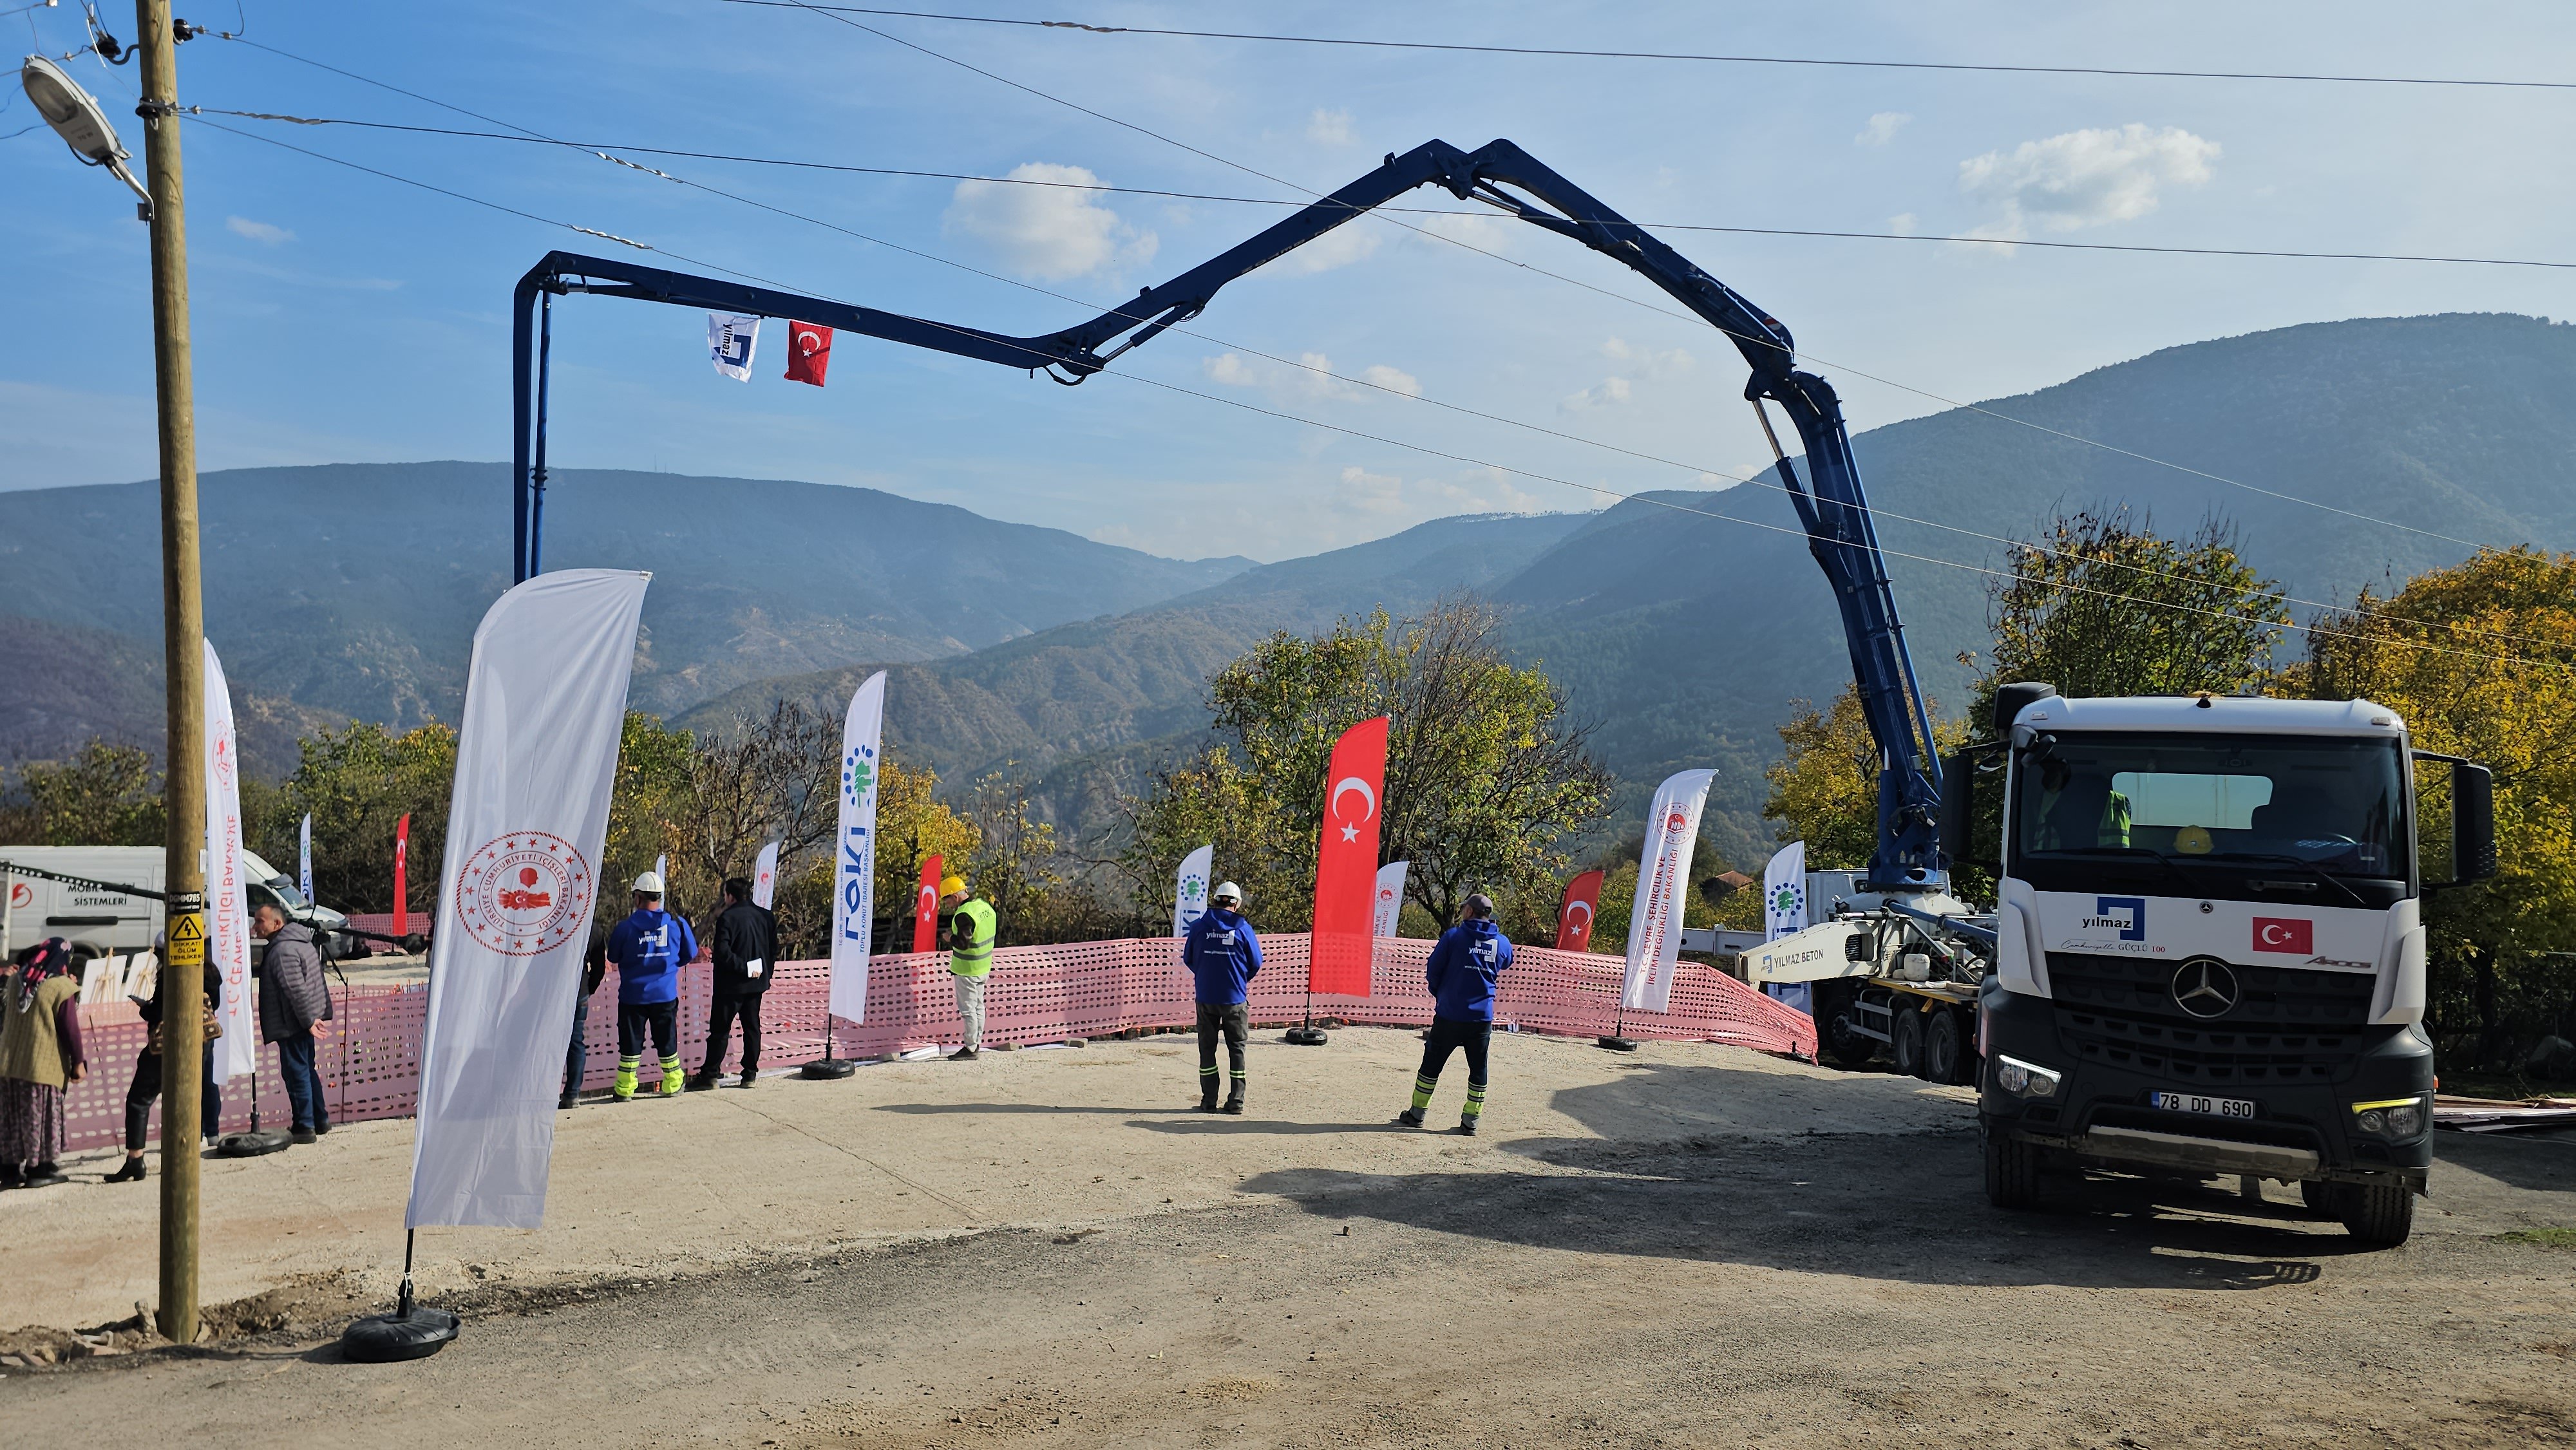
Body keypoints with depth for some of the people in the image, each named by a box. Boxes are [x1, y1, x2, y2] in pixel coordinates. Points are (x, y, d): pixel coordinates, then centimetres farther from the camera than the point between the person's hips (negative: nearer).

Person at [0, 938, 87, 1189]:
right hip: (43, 1065, -6)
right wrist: (79, 1062, -3)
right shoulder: (61, 989, -13)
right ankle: (39, 1170, 8)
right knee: (41, 1118, 3)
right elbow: (70, 1029, -12)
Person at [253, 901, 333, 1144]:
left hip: (292, 1024, -11)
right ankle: (319, 1120, 25)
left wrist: (308, 1019, -23)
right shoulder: (300, 941, 14)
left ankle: (304, 1127, -3)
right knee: (307, 1070, 18)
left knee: (296, 1072, -5)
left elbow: (297, 990, -24)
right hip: (304, 1021, 11)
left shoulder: (282, 950, -19)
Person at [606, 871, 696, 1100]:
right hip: (665, 995, 2)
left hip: (632, 997, -2)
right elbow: (689, 956, 6)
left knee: (631, 1044, 7)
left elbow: (613, 958, 3)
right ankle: (672, 1085, 21)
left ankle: (625, 1090, 11)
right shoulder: (677, 924, -6)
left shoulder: (625, 927, -11)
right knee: (667, 1042, 13)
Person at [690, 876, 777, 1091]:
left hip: (731, 985, -6)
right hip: (757, 984, 6)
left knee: (720, 1029, 0)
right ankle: (751, 1073, 13)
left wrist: (743, 966, -15)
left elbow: (723, 952, -22)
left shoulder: (727, 918, -13)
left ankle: (709, 1075, 2)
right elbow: (774, 949, 10)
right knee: (752, 1027, 12)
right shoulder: (766, 916, 5)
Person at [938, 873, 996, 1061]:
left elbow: (963, 943, -28)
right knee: (979, 1006, 16)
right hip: (984, 966, 9)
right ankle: (977, 1043, 24)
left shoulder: (964, 915, -24)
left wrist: (949, 937, -11)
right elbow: (998, 925, 18)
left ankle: (970, 1049, 3)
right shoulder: (985, 906, 3)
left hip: (967, 969, -9)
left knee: (968, 1009, -2)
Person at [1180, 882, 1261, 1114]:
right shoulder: (1243, 929, -5)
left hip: (1205, 997, 1)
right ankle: (1236, 1102, 6)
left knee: (1207, 1046, 11)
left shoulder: (1199, 926, -1)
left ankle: (1209, 1101, 10)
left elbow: (1188, 959, 7)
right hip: (1235, 997, -1)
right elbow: (1256, 963, 1)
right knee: (1236, 1047, 9)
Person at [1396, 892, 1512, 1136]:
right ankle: (1470, 1120, 12)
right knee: (1478, 1069, 11)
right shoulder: (1503, 943, 2)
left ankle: (1417, 1113, 16)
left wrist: (1438, 994, 15)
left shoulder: (1454, 936, -8)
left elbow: (1433, 970, -2)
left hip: (1450, 1015, -2)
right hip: (1482, 1018, 2)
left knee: (1432, 1064, 9)